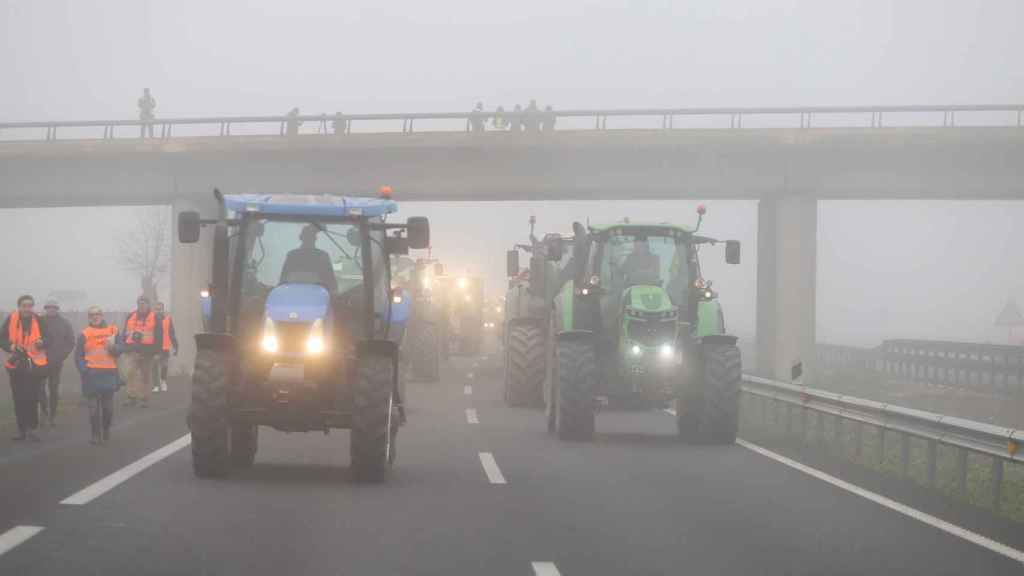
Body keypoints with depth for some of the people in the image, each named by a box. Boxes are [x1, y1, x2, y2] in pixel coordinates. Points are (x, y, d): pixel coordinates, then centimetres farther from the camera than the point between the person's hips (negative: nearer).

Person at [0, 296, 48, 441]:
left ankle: (31, 429, 0)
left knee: (31, 398, -8)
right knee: (19, 399, 8)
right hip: (16, 363, 2)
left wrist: (42, 342, -19)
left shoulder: (39, 321, -4)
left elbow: (49, 338, 3)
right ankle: (22, 429, 17)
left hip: (34, 364, -2)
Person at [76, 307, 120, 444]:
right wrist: (84, 370, -10)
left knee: (108, 407, 7)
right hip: (92, 374, -2)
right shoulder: (84, 334, 3)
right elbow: (78, 355, 2)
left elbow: (119, 350, 7)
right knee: (94, 407, -3)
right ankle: (96, 435, 2)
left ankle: (106, 431, 25)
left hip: (109, 374, 2)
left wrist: (112, 347, -15)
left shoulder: (112, 331, 8)